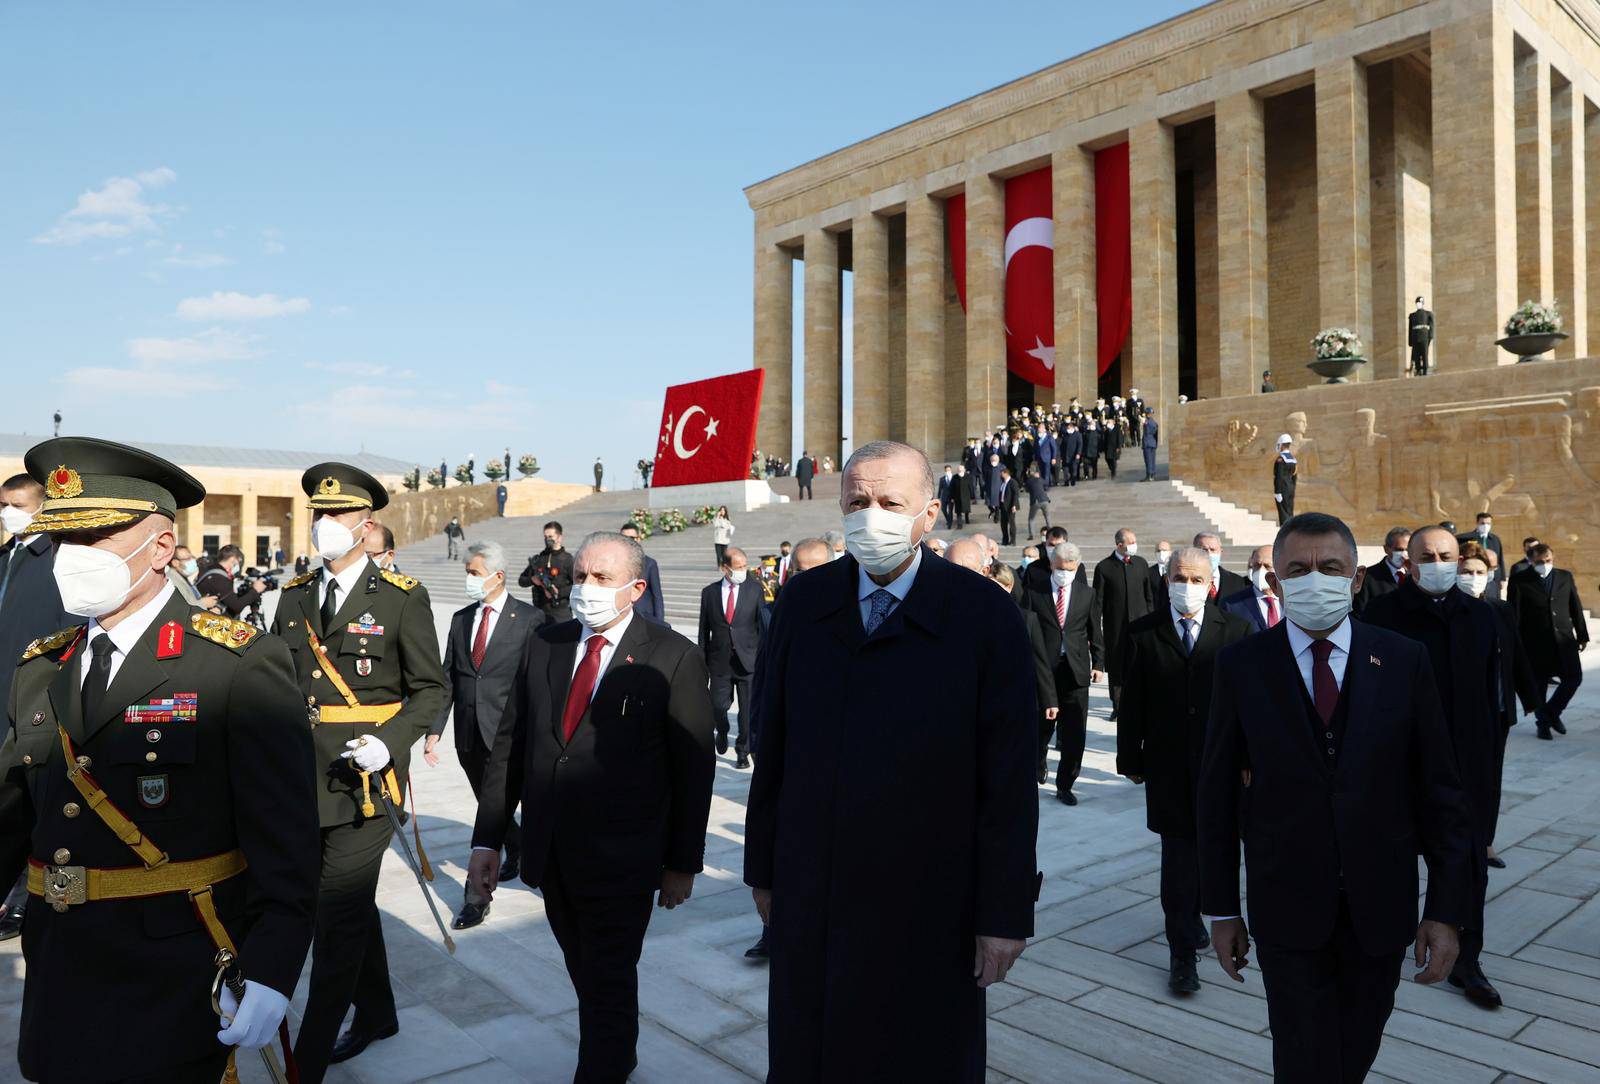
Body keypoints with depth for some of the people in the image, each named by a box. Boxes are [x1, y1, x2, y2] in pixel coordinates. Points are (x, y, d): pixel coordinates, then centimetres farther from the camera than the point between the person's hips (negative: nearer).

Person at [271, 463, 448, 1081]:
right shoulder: (294, 597, 10)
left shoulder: (402, 598, -6)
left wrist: (388, 742, -19)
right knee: (352, 909, 21)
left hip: (363, 782, -6)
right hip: (303, 783, 6)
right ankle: (377, 1014, 40)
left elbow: (431, 691, -5)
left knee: (339, 925, -2)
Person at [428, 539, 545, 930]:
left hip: (507, 735, -6)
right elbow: (447, 679, 11)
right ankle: (516, 851, 44)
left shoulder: (529, 619, -7)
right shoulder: (460, 619, 10)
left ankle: (477, 898, 2)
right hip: (468, 734, 6)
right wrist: (434, 730, 5)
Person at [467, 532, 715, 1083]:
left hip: (621, 859, -5)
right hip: (551, 855, 5)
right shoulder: (543, 644, 3)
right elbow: (509, 745, 5)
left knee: (609, 988, 7)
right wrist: (487, 838, 2)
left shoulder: (673, 658, -11)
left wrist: (683, 863, -4)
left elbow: (694, 768, -7)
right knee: (586, 974, 21)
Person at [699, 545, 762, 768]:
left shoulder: (755, 589, 1)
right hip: (720, 662, 1)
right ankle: (723, 732, 34)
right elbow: (704, 630, 8)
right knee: (718, 706, 0)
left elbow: (762, 625, 2)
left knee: (748, 711, 3)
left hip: (748, 660, -1)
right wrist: (702, 663, 5)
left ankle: (743, 752, 21)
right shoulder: (709, 592, 4)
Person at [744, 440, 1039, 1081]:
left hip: (929, 910, -3)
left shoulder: (985, 616, -11)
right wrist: (763, 867, 7)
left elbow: (1009, 780, -10)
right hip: (809, 897, 3)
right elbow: (773, 747, 3)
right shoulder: (804, 602, -1)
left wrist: (1005, 913, -8)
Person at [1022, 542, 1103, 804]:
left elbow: (1095, 632, 11)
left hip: (1076, 671, 2)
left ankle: (1065, 786, 14)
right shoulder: (1034, 592, 1)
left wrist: (1098, 663, 5)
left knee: (1074, 733, 3)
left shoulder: (1088, 594, 8)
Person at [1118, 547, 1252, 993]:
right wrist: (1130, 759, 2)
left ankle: (1190, 918, 39)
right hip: (1168, 765, -1)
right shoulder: (1143, 633, -1)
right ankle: (1182, 952, 10)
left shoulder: (1235, 629, -2)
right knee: (1179, 853, 2)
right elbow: (1132, 702, 1)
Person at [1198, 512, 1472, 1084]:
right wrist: (1221, 910, 0)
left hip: (1381, 905, 2)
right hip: (1288, 909, -2)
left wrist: (1447, 908, -3)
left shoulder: (1403, 659, -3)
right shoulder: (1241, 664, -7)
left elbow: (1439, 789, 0)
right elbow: (1216, 794, -2)